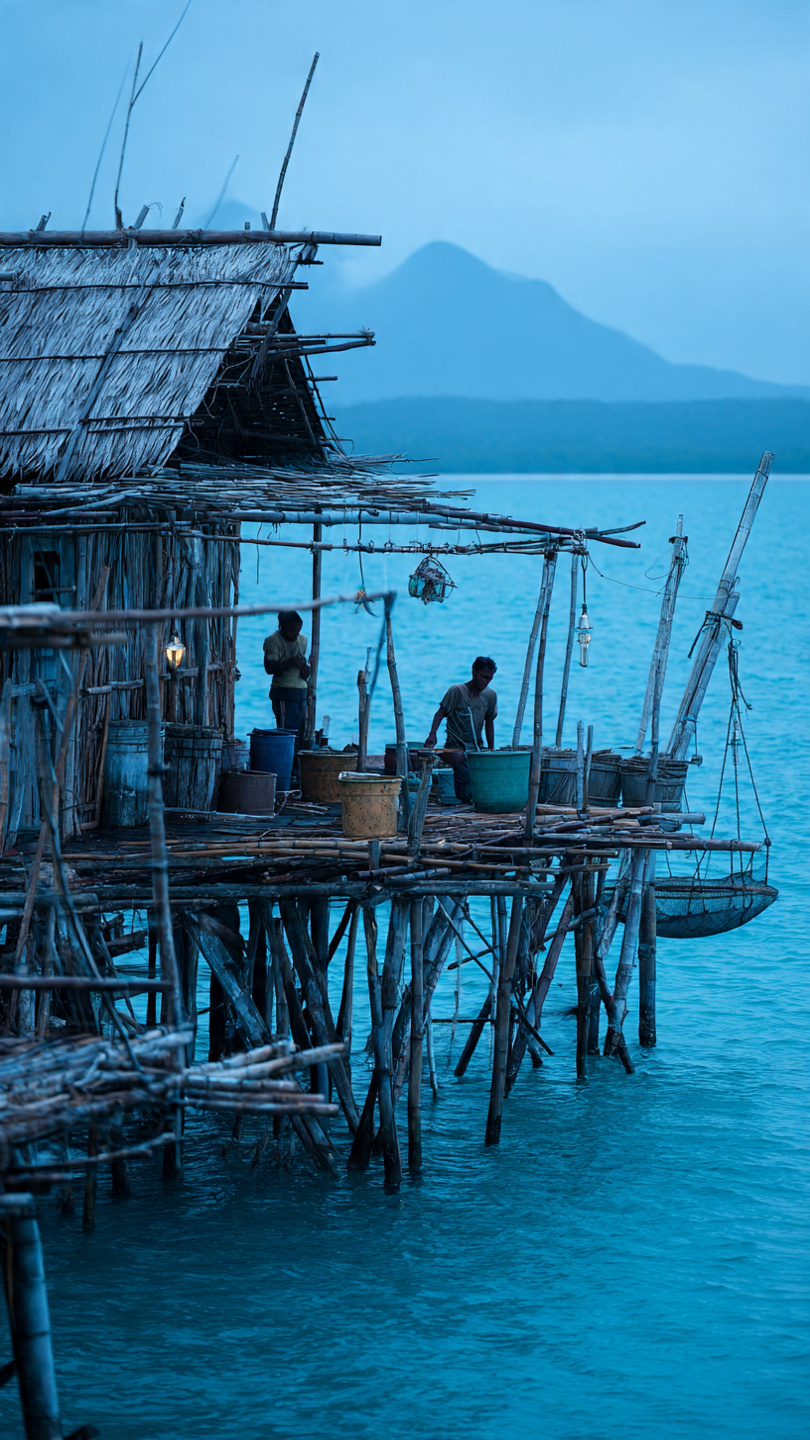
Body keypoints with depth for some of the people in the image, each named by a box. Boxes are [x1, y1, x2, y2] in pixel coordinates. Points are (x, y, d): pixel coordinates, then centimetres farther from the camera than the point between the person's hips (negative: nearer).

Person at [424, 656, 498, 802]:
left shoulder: (490, 695, 5)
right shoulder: (456, 691, -8)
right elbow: (440, 713, -9)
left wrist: (491, 749, 13)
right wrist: (433, 734, -25)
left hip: (477, 748, 5)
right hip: (456, 746, -5)